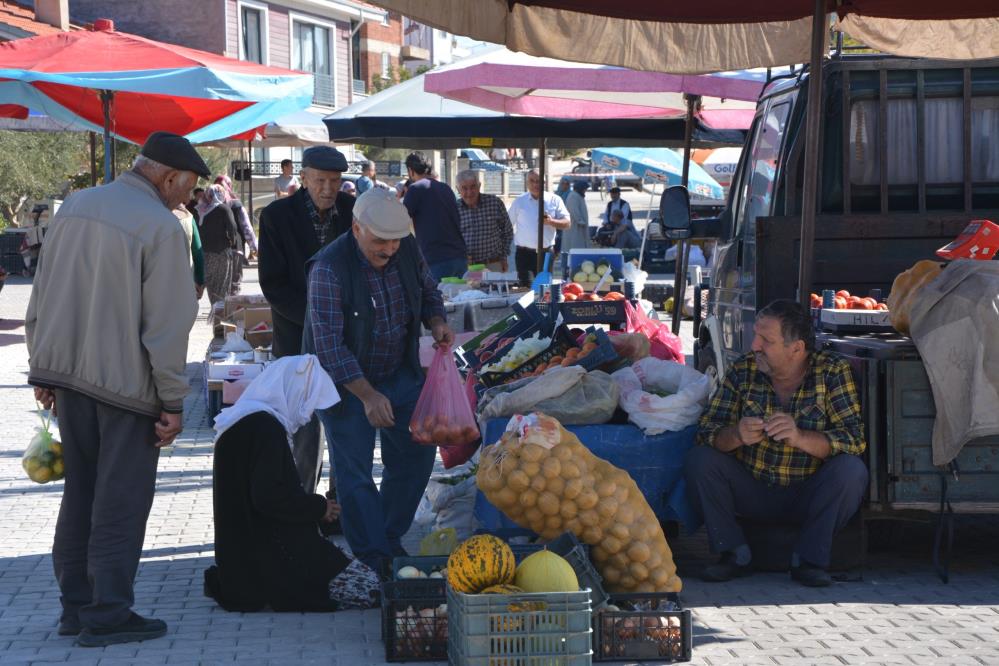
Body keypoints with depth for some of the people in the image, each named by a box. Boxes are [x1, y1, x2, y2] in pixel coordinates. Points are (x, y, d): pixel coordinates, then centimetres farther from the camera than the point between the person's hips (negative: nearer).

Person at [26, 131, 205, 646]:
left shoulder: (74, 208, 7)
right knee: (120, 502, 1)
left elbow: (41, 297, 11)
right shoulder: (161, 226, -15)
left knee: (80, 492, 16)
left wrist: (42, 370, 17)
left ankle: (75, 604, 20)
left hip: (67, 373, 7)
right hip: (127, 383, -7)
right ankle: (107, 616, 4)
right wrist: (173, 401, -10)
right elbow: (166, 324, -16)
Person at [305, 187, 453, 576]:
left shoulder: (408, 250, -8)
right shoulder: (329, 269, -26)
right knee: (355, 472, -4)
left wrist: (436, 322, -9)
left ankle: (390, 538, 25)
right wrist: (367, 395, -32)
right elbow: (329, 346, -28)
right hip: (347, 382, -6)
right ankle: (373, 558, 5)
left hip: (400, 374, 6)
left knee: (417, 453, 9)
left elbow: (428, 290, 13)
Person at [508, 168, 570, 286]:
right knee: (525, 287, -6)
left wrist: (551, 222, -20)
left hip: (546, 253, 1)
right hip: (524, 253, 0)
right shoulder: (519, 202, 5)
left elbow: (567, 223, 0)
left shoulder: (554, 200, 3)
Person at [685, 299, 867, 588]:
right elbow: (708, 431, -9)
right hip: (751, 490, 2)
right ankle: (734, 554, -8)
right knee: (699, 459, -19)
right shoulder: (743, 371, -5)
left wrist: (800, 437, -36)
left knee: (851, 470, -28)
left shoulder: (832, 372, -10)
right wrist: (736, 435, -33)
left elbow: (853, 439, -19)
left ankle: (809, 559, -14)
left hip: (807, 495, -2)